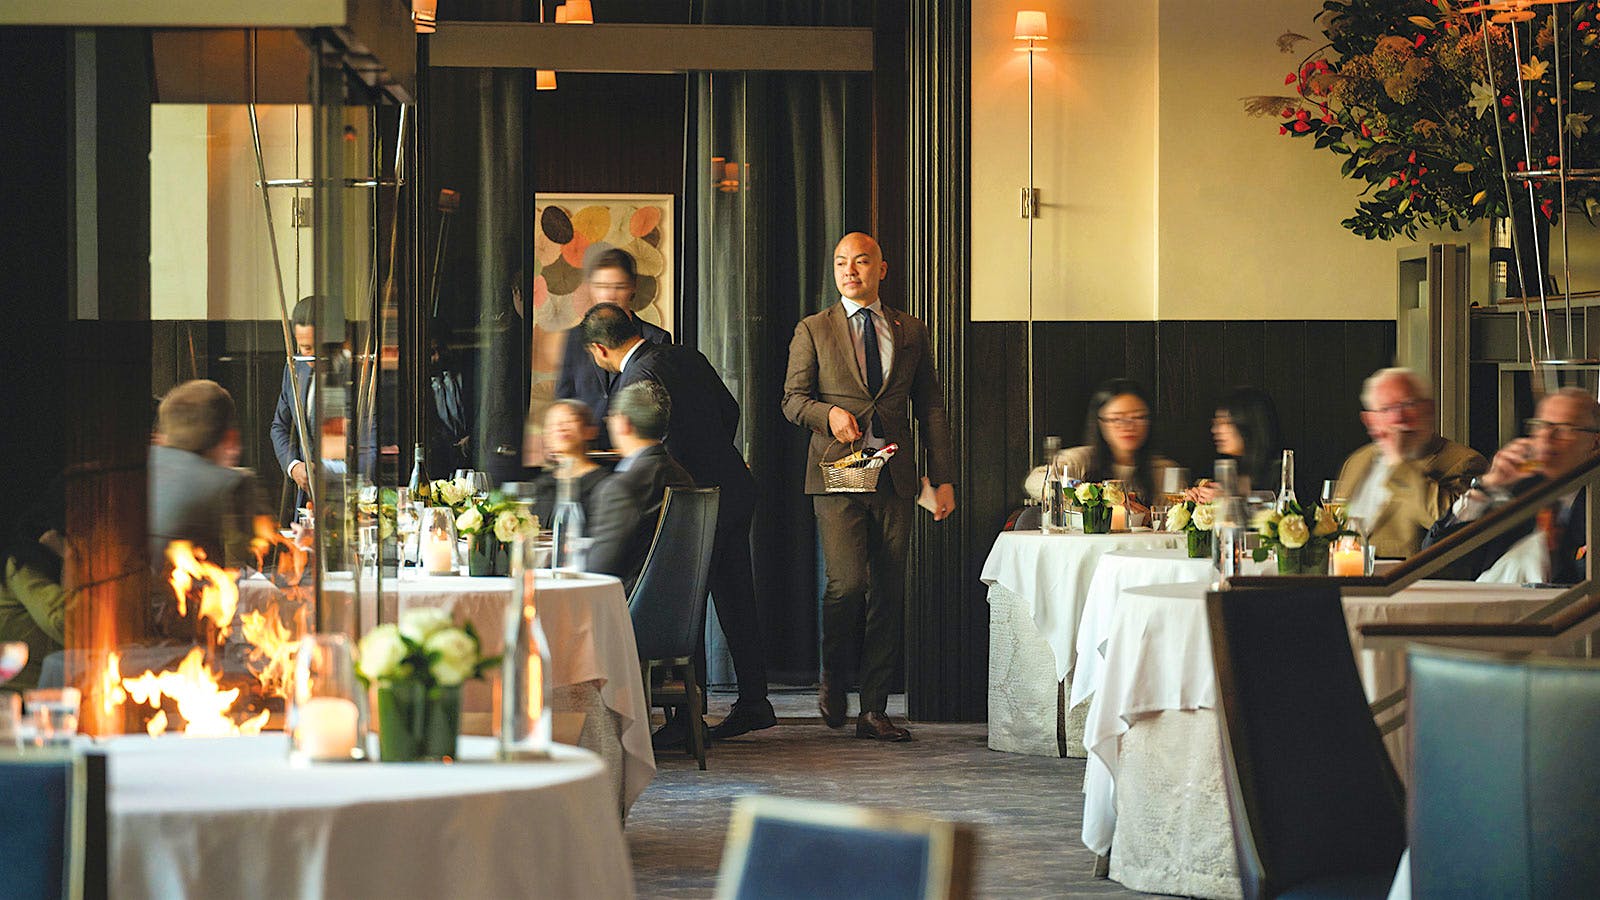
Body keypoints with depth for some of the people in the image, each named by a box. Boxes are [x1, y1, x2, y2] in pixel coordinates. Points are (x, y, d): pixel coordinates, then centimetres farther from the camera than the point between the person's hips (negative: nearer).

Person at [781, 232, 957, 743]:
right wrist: (828, 413, -15)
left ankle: (874, 710, 9)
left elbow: (931, 408, 12)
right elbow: (793, 399, 7)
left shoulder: (911, 333, 13)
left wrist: (944, 479, 5)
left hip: (894, 479, 3)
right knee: (847, 582, -16)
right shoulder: (813, 331, 8)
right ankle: (833, 678, 11)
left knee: (890, 595, 2)